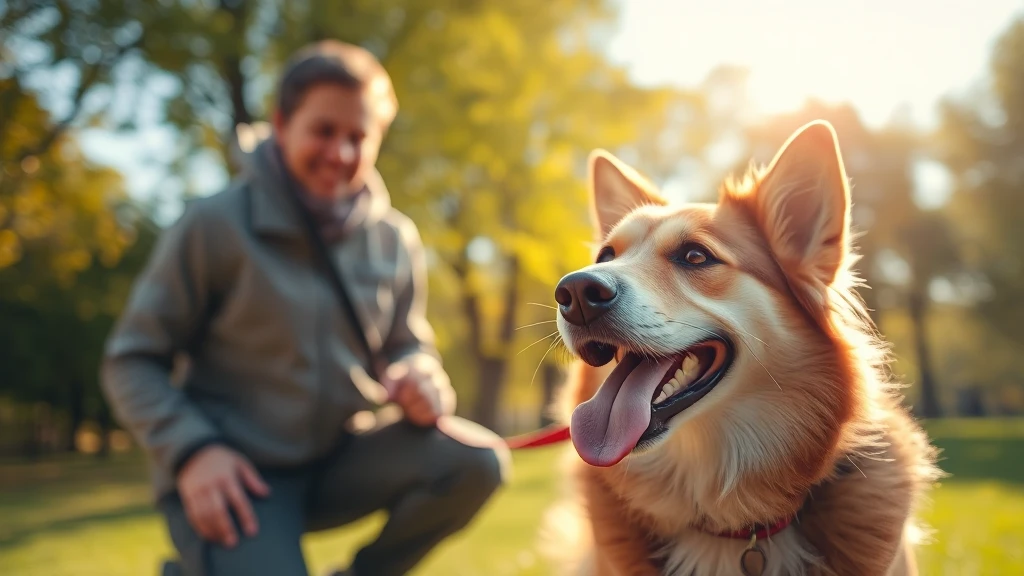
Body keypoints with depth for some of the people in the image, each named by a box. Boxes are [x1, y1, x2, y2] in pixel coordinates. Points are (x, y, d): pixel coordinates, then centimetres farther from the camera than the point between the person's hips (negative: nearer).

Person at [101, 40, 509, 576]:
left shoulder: (395, 238, 2)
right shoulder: (213, 224, -9)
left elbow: (407, 347, 12)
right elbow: (132, 361, -5)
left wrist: (423, 383, -12)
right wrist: (191, 451, -20)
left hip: (336, 461, 4)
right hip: (231, 473, -4)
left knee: (478, 460, -19)